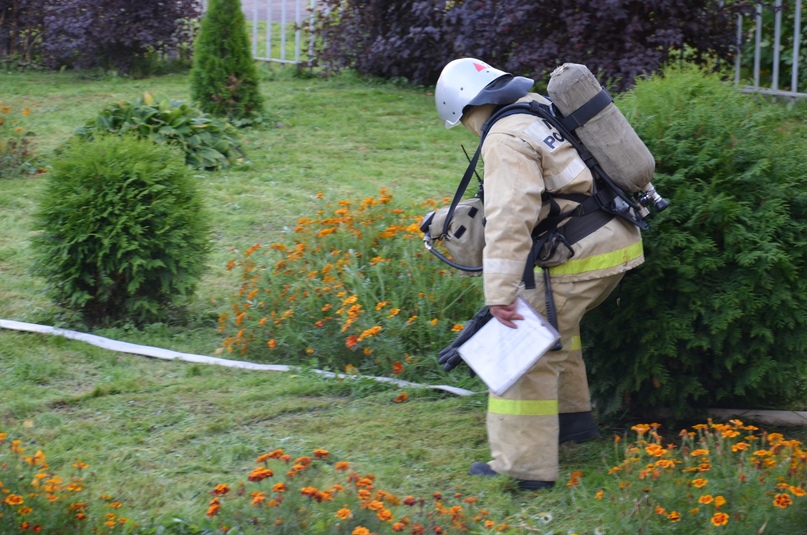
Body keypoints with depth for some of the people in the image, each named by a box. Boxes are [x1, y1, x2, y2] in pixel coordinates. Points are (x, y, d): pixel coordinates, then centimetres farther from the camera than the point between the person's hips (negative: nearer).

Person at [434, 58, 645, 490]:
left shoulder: (505, 141, -13)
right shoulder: (542, 109, 14)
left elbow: (509, 218, -25)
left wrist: (500, 293, -29)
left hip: (585, 255, -9)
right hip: (619, 239, 9)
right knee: (556, 321, 30)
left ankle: (523, 465, -4)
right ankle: (573, 416, 36)